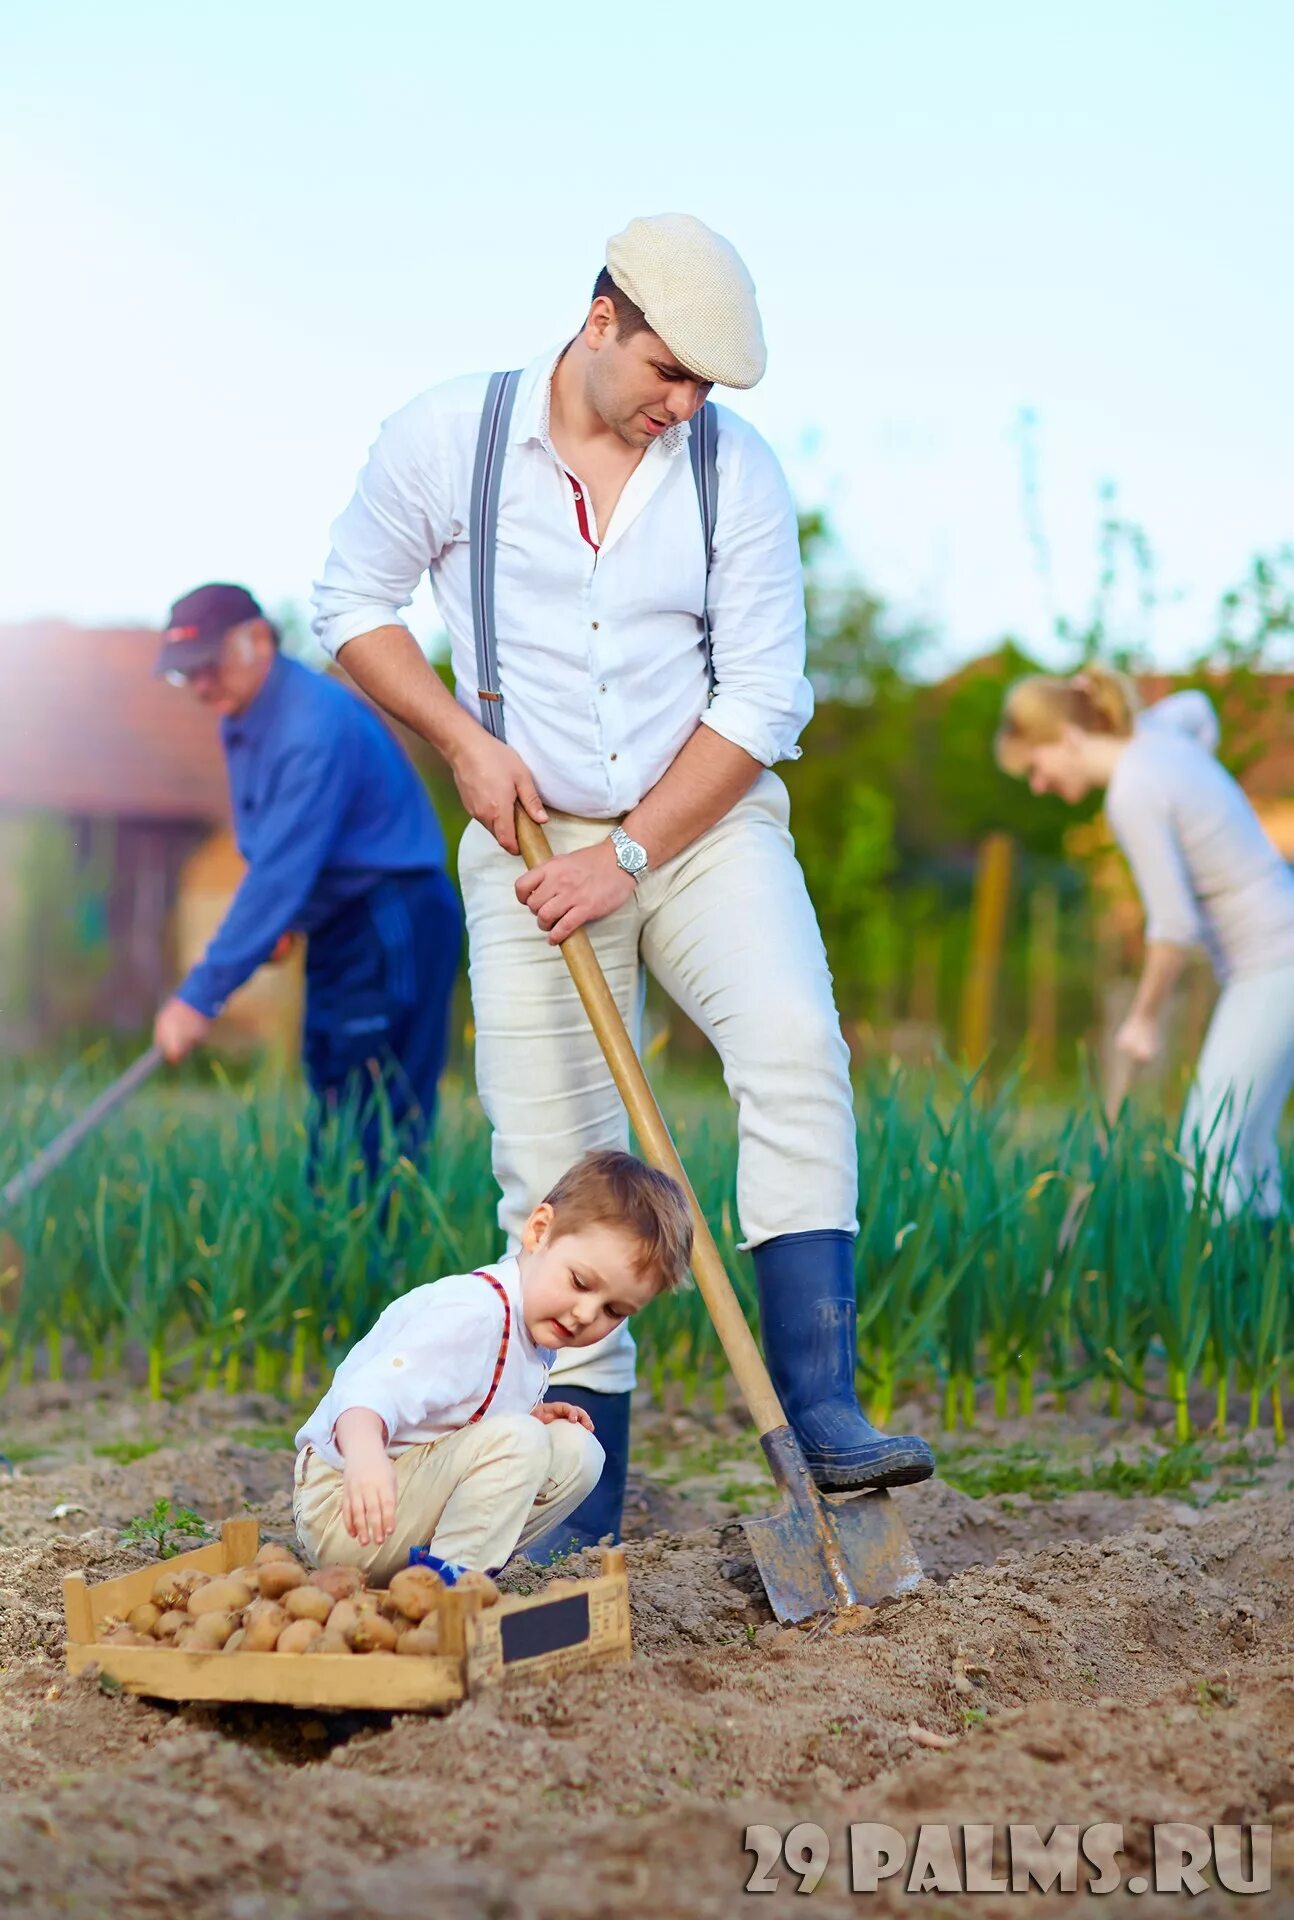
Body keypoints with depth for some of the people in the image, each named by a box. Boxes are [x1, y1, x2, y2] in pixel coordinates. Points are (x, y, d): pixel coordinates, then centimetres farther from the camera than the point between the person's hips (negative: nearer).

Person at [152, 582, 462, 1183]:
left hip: (394, 927, -10)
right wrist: (278, 921, -1)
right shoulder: (241, 721, 8)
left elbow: (282, 870, -29)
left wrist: (201, 994, -30)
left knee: (378, 1127, -13)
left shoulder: (317, 725, -24)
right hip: (338, 930, 10)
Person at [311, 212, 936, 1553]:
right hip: (534, 841, 0)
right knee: (552, 1160, -3)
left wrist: (628, 854, -14)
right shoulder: (448, 437, -5)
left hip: (706, 823, 0)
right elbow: (352, 605, 5)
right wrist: (464, 740, -10)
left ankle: (820, 1411, -26)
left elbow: (759, 699, -7)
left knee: (794, 1046, -26)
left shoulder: (736, 469, -6)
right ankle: (583, 1490, 8)